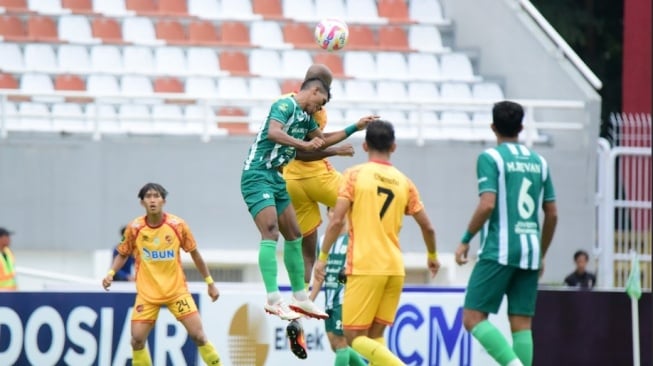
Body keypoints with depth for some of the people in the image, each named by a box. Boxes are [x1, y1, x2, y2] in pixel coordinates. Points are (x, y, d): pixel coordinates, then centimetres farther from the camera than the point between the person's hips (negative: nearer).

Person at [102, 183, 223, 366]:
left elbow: (195, 254, 5)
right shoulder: (134, 228, -6)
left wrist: (210, 282, 9)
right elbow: (123, 254, 9)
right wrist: (111, 273, -10)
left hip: (177, 289, -1)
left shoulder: (178, 225, -7)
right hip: (147, 293, 1)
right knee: (137, 340, -8)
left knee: (198, 335, -8)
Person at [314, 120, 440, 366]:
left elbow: (336, 221, -9)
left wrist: (323, 258, -1)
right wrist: (432, 257, 30)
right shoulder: (404, 182, 9)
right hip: (395, 269, 5)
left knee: (355, 337, -1)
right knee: (375, 336, 13)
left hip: (364, 267, -5)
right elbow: (427, 227, 12)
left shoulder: (355, 175, -2)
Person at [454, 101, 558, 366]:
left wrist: (465, 240, -4)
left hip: (499, 251, -6)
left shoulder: (490, 157, -3)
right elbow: (552, 214, 14)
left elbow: (487, 205, -15)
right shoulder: (538, 162, 13)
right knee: (522, 324, 5)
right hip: (530, 253, 6)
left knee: (473, 317, -4)